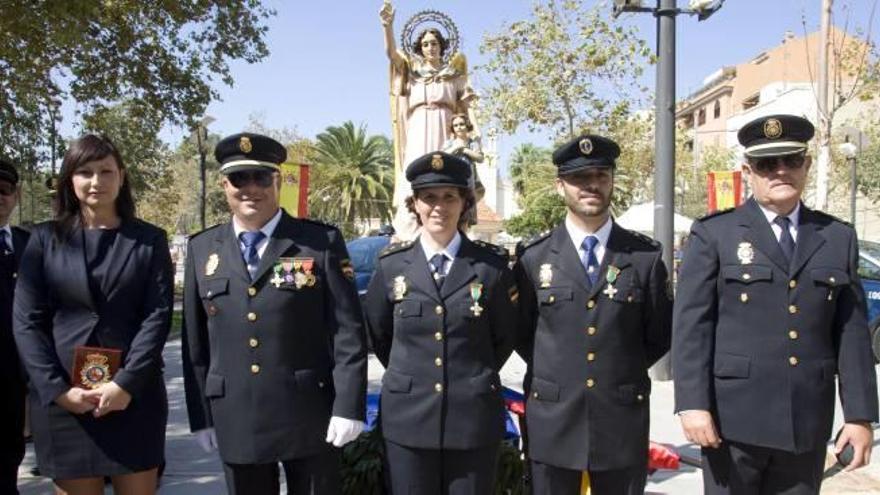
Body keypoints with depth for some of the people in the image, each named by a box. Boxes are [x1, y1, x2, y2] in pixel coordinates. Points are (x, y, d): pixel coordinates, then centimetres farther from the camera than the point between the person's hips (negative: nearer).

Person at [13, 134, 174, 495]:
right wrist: (57, 389, -10)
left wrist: (126, 384, -13)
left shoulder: (150, 239, 5)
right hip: (62, 399, 0)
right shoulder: (45, 239, 6)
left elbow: (158, 315, -3)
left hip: (134, 396, 0)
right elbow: (26, 321, 1)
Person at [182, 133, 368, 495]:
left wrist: (348, 407, -11)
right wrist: (200, 415, 6)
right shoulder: (201, 249, 7)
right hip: (235, 421, 3)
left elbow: (348, 331, -7)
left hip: (310, 417, -2)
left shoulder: (322, 241, -3)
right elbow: (195, 340, 8)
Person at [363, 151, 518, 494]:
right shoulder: (391, 264, 1)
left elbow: (505, 337, 8)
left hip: (473, 418, -1)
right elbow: (377, 333, 13)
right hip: (407, 417, 1)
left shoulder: (492, 265, -3)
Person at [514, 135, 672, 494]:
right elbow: (520, 332, 9)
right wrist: (550, 372, 3)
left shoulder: (646, 256, 1)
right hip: (552, 421, 0)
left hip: (622, 422, 0)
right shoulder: (533, 257, 1)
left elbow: (660, 335, 7)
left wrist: (624, 372, 3)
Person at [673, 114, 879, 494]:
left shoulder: (838, 238, 9)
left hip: (808, 423, 3)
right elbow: (691, 324, -7)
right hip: (734, 416, -3)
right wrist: (693, 404, -14)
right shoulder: (713, 234, -1)